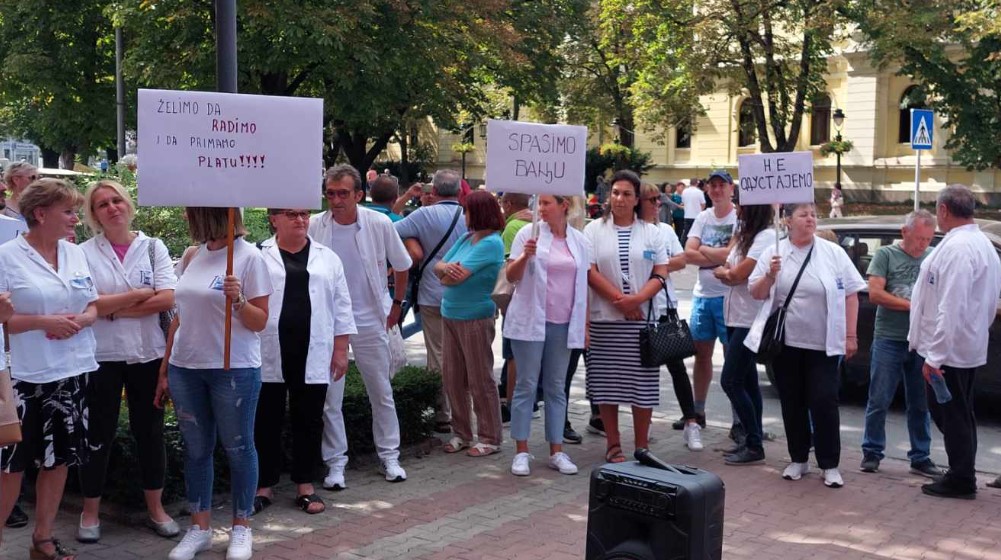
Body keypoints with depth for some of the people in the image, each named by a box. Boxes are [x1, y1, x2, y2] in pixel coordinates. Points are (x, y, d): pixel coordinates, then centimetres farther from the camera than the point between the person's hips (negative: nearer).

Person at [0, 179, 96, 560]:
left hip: (72, 372, 6)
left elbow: (92, 308, 13)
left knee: (59, 458, 12)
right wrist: (43, 321, -21)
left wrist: (78, 321, -8)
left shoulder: (75, 254, 8)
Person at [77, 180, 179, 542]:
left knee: (150, 431, 10)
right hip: (102, 356, -1)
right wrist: (141, 295, -11)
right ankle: (90, 512, 22)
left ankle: (156, 508, 24)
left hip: (148, 354, 1)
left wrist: (113, 309, -11)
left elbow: (167, 299, -10)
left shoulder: (153, 247, 1)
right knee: (99, 434, 7)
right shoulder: (85, 252, -2)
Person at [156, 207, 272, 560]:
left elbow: (260, 322, -8)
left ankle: (242, 527, 19)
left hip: (234, 369, -5)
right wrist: (164, 369, 13)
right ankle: (199, 527, 23)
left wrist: (238, 300, -28)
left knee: (238, 448, 6)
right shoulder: (190, 257, 8)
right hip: (186, 368, 6)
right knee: (196, 449, 12)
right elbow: (180, 316, 14)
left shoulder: (248, 257, -10)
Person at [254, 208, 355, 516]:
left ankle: (305, 485, 20)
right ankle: (264, 485, 18)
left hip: (313, 355, 2)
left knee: (309, 421, 9)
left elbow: (340, 306, 9)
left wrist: (341, 350, 4)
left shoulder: (328, 258, 9)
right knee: (266, 422, 6)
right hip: (268, 355, -2)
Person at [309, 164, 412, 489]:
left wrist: (396, 304, 12)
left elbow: (402, 266, 7)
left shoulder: (379, 224, -9)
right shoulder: (314, 227, -10)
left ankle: (389, 456, 24)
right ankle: (335, 462, 16)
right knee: (329, 398, 4)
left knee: (381, 392, 11)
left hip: (370, 321, 1)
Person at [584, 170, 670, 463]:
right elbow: (590, 272, -3)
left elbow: (661, 274, 3)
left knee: (643, 383, 2)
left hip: (642, 318, 1)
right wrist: (620, 300, -11)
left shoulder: (652, 232, 9)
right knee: (606, 383, 2)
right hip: (604, 319, -1)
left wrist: (637, 299, -13)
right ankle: (613, 444, 14)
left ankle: (642, 445, 13)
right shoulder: (594, 230, 5)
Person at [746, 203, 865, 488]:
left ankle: (830, 464, 9)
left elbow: (850, 294, 0)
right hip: (785, 342, 2)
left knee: (824, 402, -3)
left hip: (823, 344, -2)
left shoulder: (833, 253, -1)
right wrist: (770, 275, -15)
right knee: (792, 402, 10)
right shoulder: (773, 252, 3)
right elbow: (756, 294, 5)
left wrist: (850, 335, -4)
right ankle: (798, 459, 24)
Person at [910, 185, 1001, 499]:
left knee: (951, 415, 2)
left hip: (949, 350, -10)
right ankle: (962, 476, 26)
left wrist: (934, 356, -24)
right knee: (956, 414, 18)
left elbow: (950, 308, -26)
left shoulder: (956, 248, -22)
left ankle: (961, 481, 12)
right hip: (969, 347, 10)